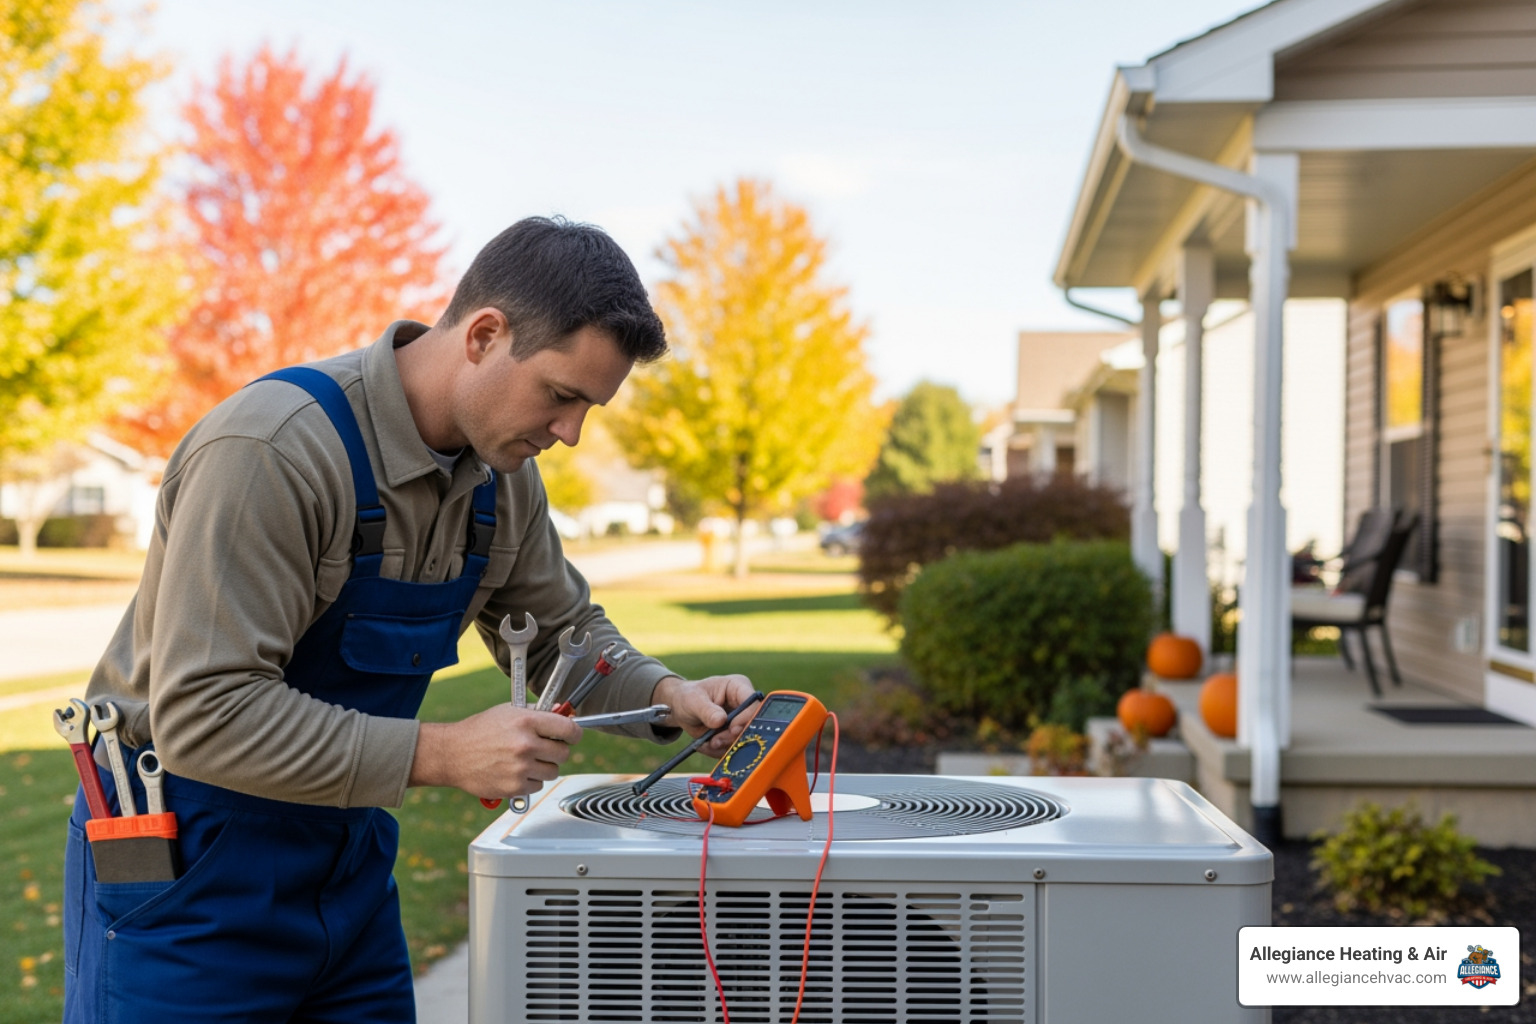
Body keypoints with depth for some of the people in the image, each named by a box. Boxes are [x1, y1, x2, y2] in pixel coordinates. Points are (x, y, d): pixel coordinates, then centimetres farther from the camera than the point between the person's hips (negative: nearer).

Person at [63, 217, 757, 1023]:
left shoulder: (503, 472, -2)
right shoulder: (271, 450, -26)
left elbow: (561, 633, 14)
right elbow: (204, 714, -30)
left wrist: (665, 695, -6)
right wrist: (443, 755, -30)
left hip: (348, 853, 7)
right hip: (188, 866, -7)